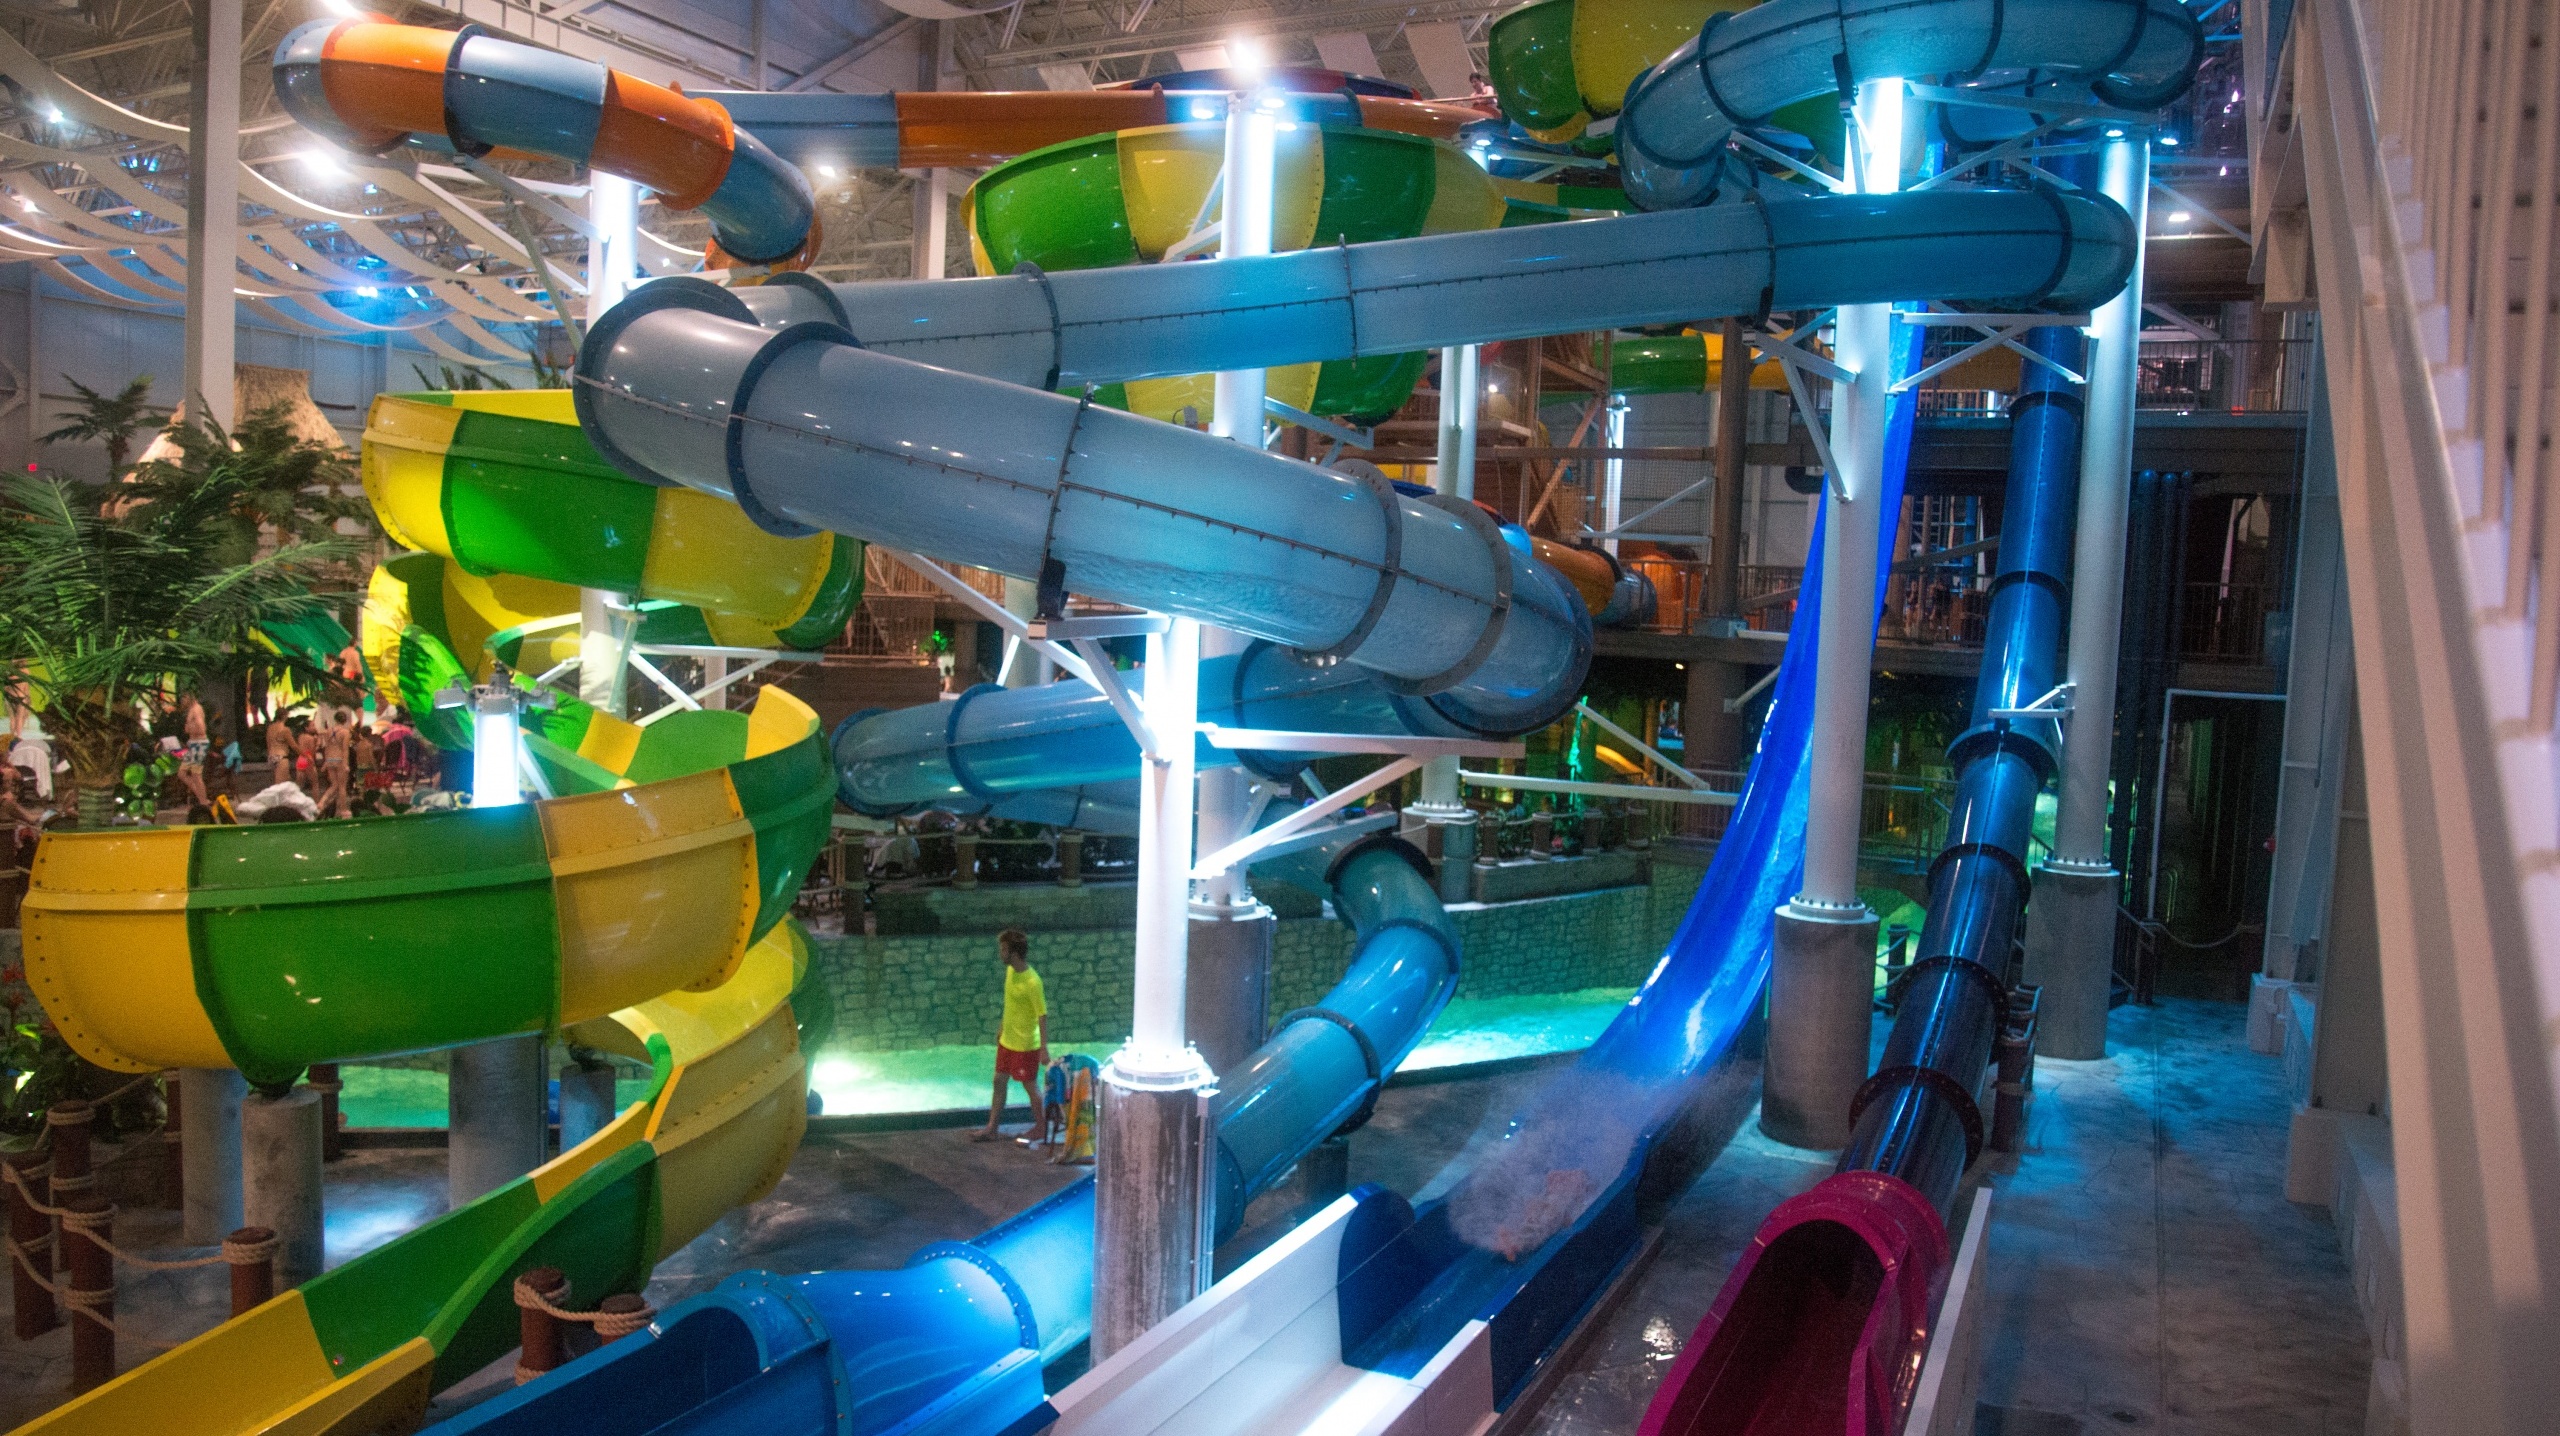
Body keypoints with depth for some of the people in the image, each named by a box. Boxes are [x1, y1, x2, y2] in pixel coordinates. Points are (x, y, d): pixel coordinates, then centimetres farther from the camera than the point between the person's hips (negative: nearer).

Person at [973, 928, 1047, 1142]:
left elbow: (1042, 1016, -23)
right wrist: (1002, 1025, 22)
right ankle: (991, 1129, 25)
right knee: (999, 1081, 15)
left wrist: (1044, 1048, -23)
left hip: (1025, 1045, -8)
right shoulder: (1010, 971, -1)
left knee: (1030, 1086, 7)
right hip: (1007, 1040, 8)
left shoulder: (1032, 982, -27)